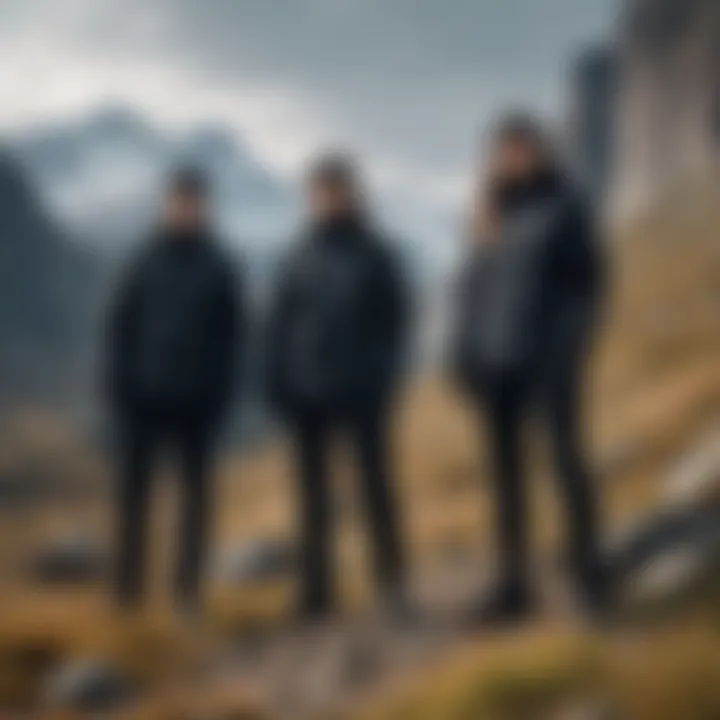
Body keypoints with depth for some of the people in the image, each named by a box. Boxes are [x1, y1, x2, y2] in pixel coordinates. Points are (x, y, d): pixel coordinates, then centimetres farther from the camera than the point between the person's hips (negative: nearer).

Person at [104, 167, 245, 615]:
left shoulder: (219, 268, 2)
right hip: (145, 395, 0)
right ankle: (130, 583, 8)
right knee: (135, 488, 2)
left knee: (196, 489, 5)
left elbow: (233, 334, 3)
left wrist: (223, 391, -5)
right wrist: (118, 385, -3)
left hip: (198, 398, 0)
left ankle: (190, 586, 10)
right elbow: (120, 325, 3)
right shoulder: (144, 262, 3)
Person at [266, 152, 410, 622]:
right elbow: (280, 324, 7)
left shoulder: (376, 254, 2)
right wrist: (279, 384, 0)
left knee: (376, 486, -1)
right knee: (314, 495, 5)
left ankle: (393, 583, 5)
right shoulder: (301, 258, 8)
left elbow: (397, 319, 2)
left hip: (363, 392, -2)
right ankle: (317, 590, 9)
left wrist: (386, 378, -7)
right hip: (308, 394, 2)